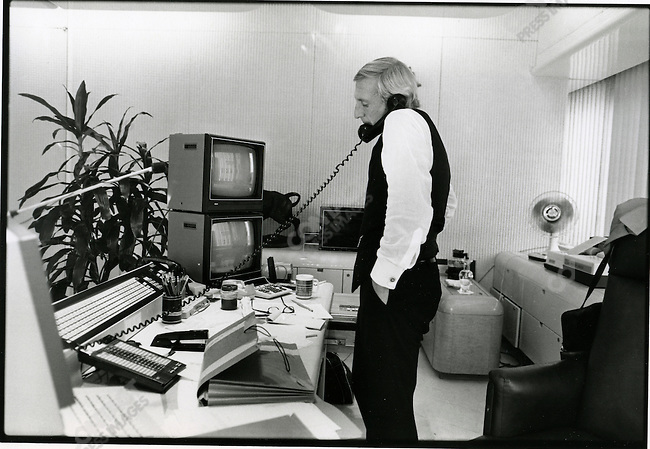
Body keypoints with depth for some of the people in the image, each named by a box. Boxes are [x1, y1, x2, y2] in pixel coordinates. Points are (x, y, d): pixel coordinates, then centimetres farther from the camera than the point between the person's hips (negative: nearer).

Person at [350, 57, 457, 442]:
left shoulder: (403, 121, -12)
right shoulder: (423, 128, 19)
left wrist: (387, 273, -20)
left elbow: (407, 207, -26)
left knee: (386, 396, -2)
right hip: (415, 276, 10)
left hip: (397, 284, -10)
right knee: (369, 384, 21)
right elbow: (448, 202, 28)